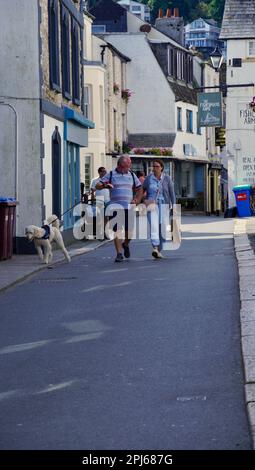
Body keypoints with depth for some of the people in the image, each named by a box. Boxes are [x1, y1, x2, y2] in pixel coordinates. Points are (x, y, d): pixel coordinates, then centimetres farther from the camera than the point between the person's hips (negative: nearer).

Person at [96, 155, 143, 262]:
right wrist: (104, 185, -21)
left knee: (130, 229, -3)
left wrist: (137, 200, 7)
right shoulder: (111, 174, 5)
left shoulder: (132, 175, 14)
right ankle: (119, 253, -2)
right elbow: (97, 186, 1)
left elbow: (139, 188, 23)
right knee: (117, 230, -6)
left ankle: (126, 244, 29)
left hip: (128, 206, 2)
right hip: (115, 205, -2)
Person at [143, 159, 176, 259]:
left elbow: (172, 193, 1)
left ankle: (159, 250, 14)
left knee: (162, 228, 1)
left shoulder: (167, 178, 0)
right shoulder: (148, 178, 1)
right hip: (152, 205, -1)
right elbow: (142, 190, 12)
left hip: (163, 205, 1)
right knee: (153, 225, -19)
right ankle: (155, 248, -31)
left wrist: (174, 206, -4)